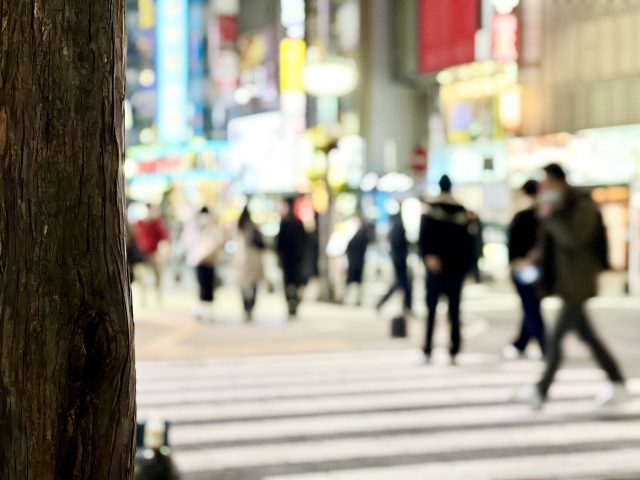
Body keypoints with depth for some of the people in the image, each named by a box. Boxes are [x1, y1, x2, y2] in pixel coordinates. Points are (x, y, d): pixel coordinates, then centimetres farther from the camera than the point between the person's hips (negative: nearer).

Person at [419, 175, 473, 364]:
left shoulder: (431, 208, -1)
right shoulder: (461, 210, 5)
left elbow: (424, 235, -14)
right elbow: (467, 241, 6)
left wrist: (428, 255, -18)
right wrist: (465, 265, 12)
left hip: (436, 265, -2)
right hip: (457, 267, 2)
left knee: (431, 309, 0)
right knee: (454, 310, 7)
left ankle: (427, 352, -7)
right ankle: (454, 353, 4)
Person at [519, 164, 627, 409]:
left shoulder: (583, 207, -13)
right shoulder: (557, 208, 13)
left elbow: (574, 239, -27)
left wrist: (550, 216, -23)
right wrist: (537, 260, 7)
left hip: (577, 284, -9)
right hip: (563, 282, 9)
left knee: (556, 338, -9)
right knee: (587, 335, 13)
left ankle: (540, 391, -6)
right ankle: (617, 384, 22)